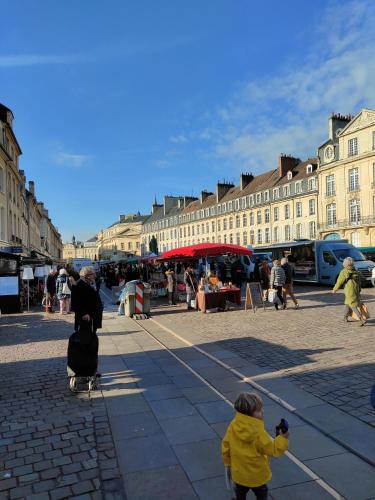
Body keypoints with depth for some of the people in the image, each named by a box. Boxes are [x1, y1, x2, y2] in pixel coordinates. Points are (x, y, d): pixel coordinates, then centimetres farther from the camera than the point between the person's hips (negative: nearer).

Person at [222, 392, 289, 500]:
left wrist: (228, 463, 9)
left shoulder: (233, 426, -18)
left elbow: (226, 445, -6)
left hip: (239, 474, 4)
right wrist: (282, 438, -13)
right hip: (257, 476, -3)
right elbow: (272, 449, -21)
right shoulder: (258, 433, -33)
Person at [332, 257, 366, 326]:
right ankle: (346, 317, 34)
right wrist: (359, 291, 22)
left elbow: (339, 282, -8)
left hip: (350, 292, -7)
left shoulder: (344, 272, -11)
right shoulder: (356, 272, 10)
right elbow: (359, 282, 14)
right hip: (356, 291, 7)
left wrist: (334, 289, 5)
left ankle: (362, 320, -14)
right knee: (348, 304, 22)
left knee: (353, 307, -5)